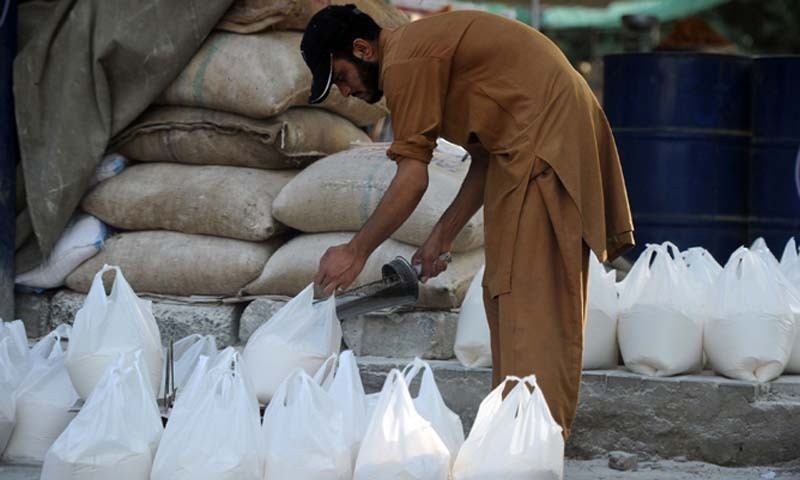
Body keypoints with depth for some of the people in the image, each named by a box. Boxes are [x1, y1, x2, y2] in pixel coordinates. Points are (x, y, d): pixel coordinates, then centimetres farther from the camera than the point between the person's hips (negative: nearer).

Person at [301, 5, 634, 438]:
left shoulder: (404, 63, -11)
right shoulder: (427, 49, 20)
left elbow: (412, 177, -15)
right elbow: (486, 157, 20)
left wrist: (356, 251, -6)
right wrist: (442, 236, 19)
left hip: (543, 141, -10)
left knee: (528, 301, -10)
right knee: (505, 293, 13)